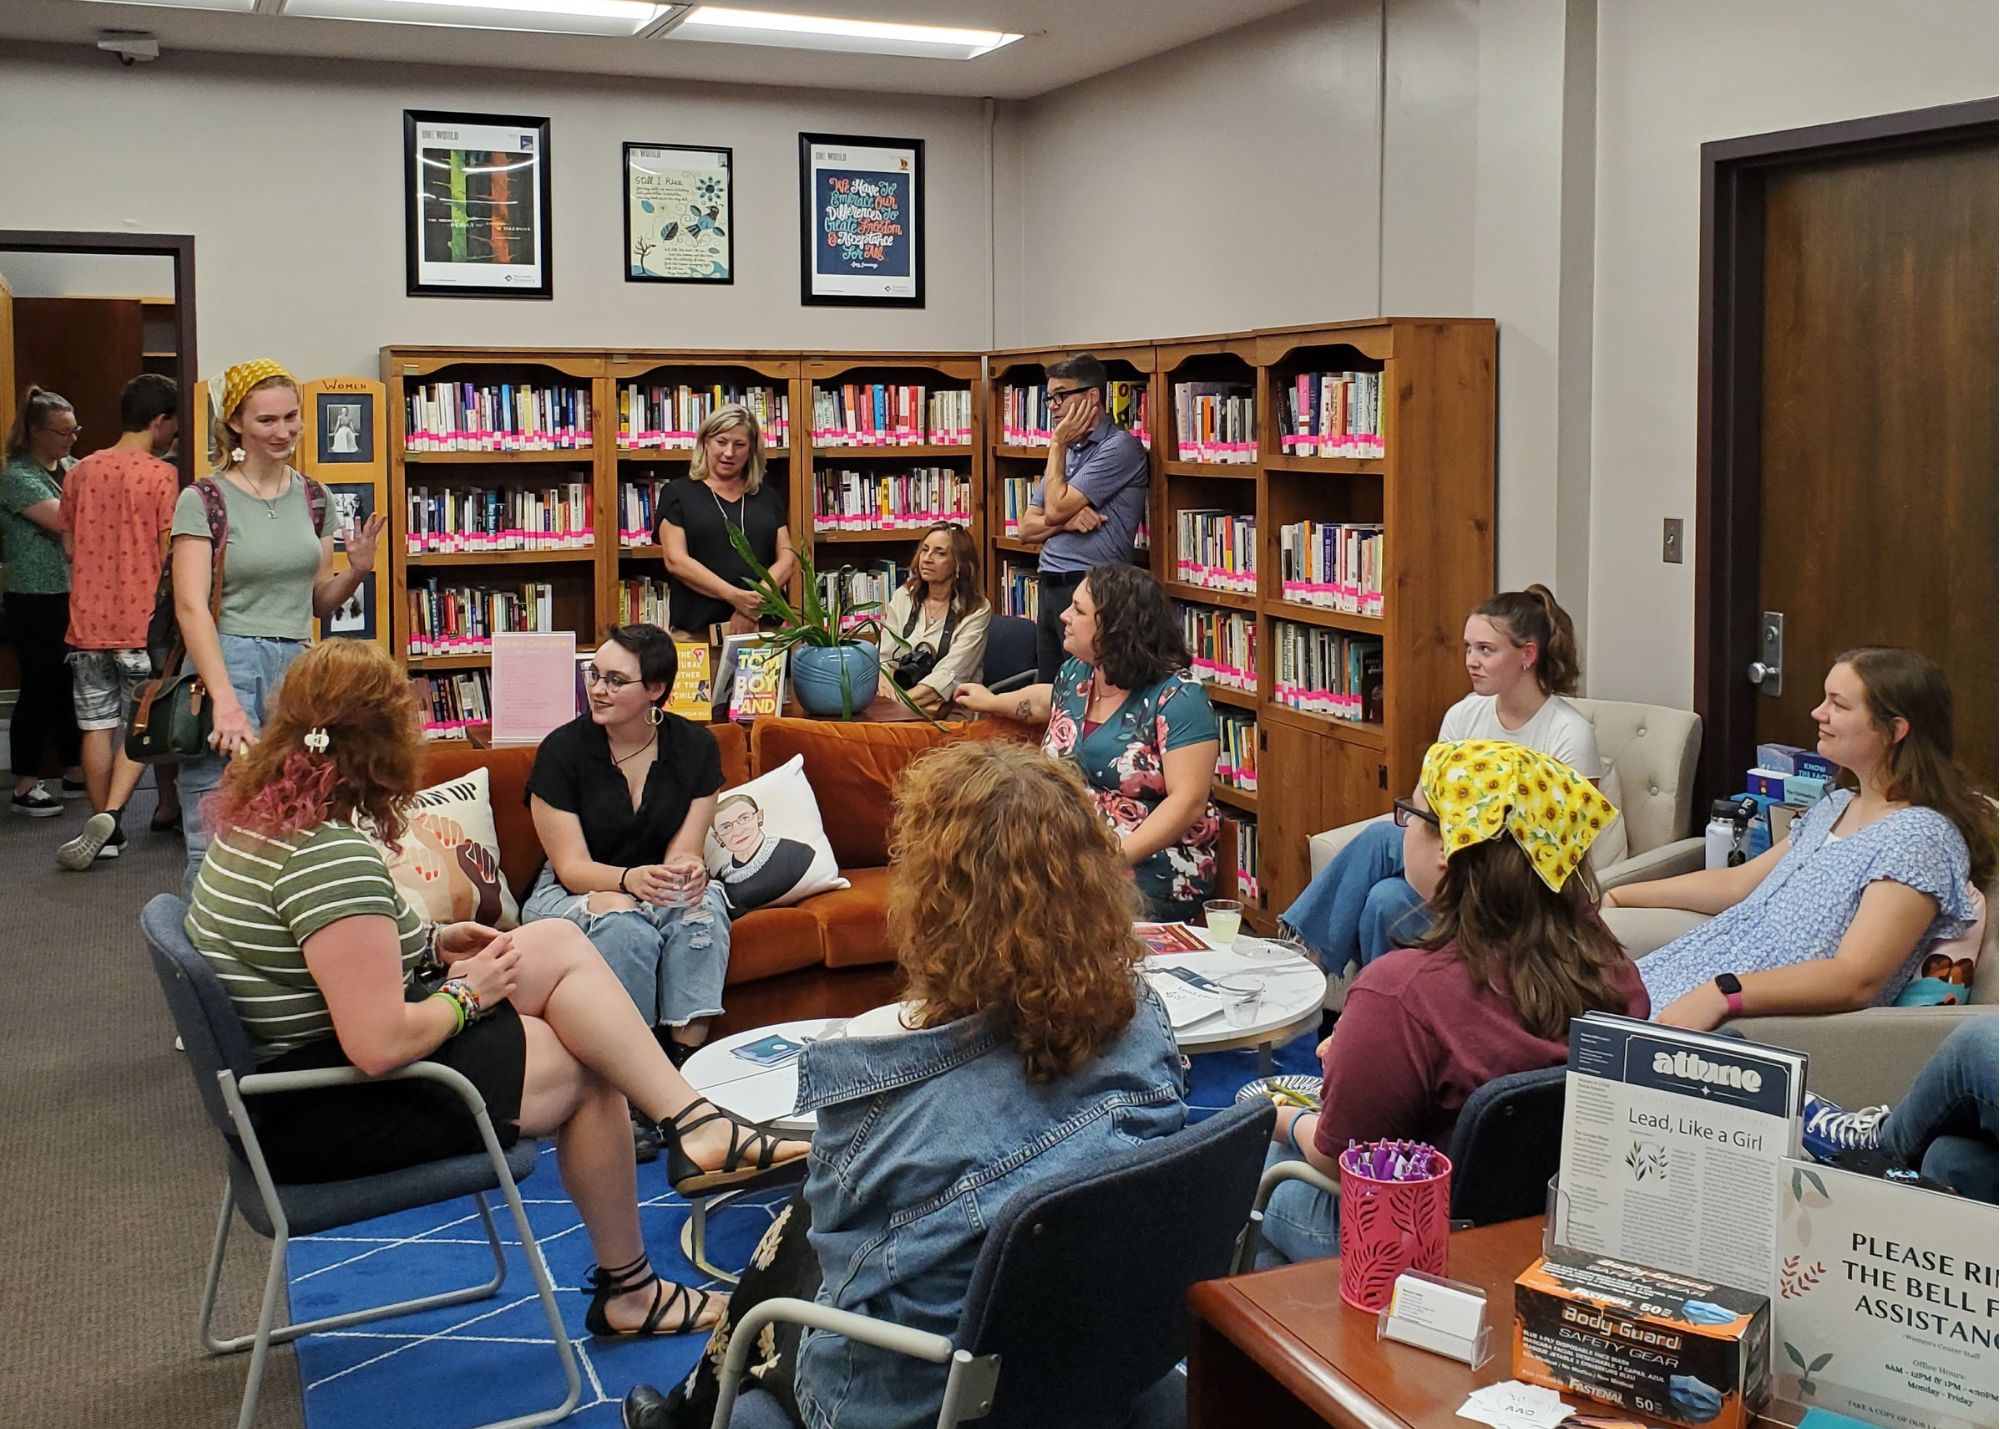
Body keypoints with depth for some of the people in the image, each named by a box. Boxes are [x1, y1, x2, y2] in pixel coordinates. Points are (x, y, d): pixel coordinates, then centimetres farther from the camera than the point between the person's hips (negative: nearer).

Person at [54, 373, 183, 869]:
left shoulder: (80, 472, 6)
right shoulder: (161, 476, -10)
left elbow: (69, 547, 13)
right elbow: (169, 554, -13)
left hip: (87, 620, 4)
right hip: (142, 620, -4)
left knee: (97, 725, 9)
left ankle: (105, 829, 15)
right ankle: (110, 815, -9)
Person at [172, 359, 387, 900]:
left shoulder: (314, 499, 13)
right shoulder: (203, 500, -3)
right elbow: (191, 607, -11)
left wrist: (356, 570, -2)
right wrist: (225, 701, -23)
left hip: (298, 668, 5)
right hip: (228, 666, -5)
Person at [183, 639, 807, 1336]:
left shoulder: (256, 814, 4)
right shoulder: (332, 853, -28)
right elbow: (380, 1045, -32)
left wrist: (427, 944, 6)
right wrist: (465, 992, -14)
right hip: (322, 1116, -10)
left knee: (562, 944, 3)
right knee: (585, 1072, 2)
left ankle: (698, 1125, 0)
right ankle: (626, 1289, 19)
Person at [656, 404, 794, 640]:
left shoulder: (768, 496, 16)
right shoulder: (678, 493, 7)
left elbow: (787, 558, 9)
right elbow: (676, 561, -4)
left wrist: (757, 601, -10)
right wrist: (735, 596, -16)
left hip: (763, 628, 3)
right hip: (696, 629, -2)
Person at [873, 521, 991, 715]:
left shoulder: (977, 610, -4)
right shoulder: (903, 597, 10)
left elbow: (948, 676, -14)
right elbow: (883, 658, 6)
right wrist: (886, 687, -18)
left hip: (951, 711, -3)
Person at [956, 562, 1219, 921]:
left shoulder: (1177, 698, -12)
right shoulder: (1075, 673, 11)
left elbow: (1188, 801, -18)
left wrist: (1116, 858, -25)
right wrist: (992, 702, 47)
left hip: (1152, 861, -6)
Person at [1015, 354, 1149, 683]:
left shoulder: (1119, 447, -9)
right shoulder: (1067, 451, 18)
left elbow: (1055, 508, -14)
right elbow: (1027, 529, 13)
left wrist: (1058, 444, -1)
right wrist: (1067, 520, -8)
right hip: (1050, 590, 8)